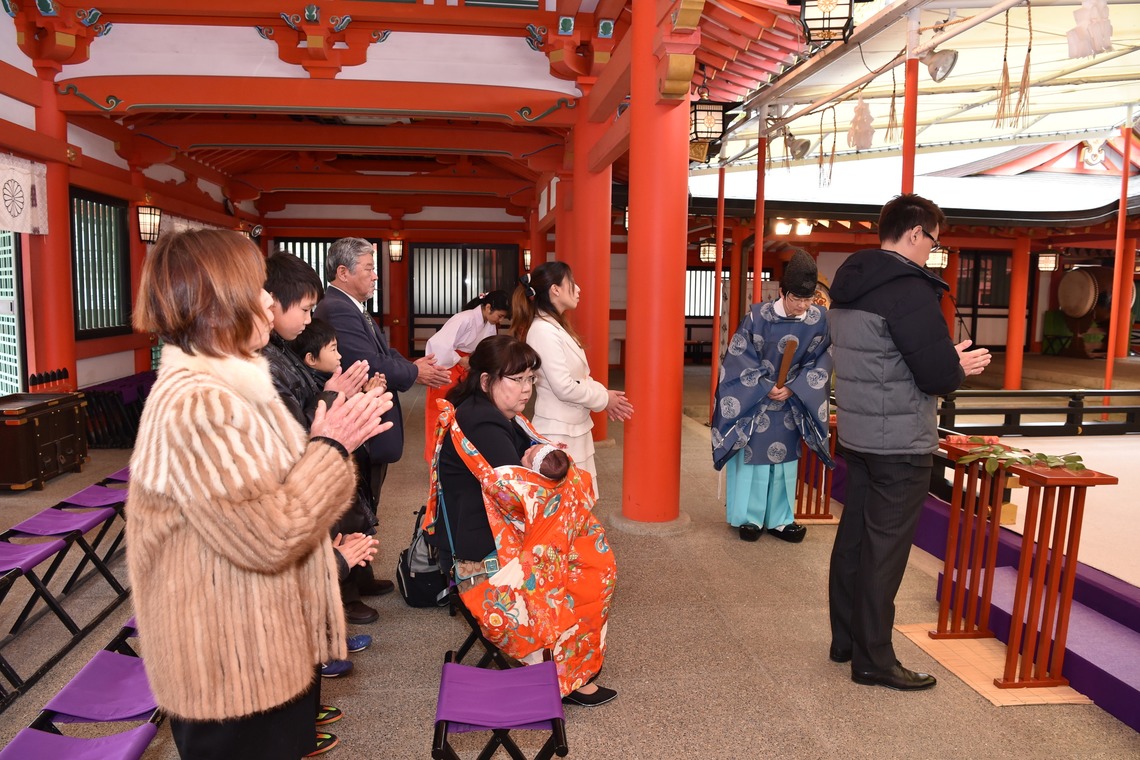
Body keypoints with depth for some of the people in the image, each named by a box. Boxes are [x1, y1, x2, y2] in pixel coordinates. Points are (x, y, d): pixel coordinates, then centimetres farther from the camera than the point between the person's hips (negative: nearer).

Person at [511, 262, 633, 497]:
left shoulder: (557, 327, 11)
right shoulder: (543, 330, -19)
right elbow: (564, 387, -22)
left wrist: (603, 395, 0)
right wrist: (603, 398, -9)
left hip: (573, 428, 10)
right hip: (558, 432, -10)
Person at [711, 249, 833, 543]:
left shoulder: (820, 319, -9)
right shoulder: (757, 316, -15)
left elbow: (819, 364, -5)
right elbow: (740, 359, -10)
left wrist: (792, 388, -17)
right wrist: (766, 388, -17)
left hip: (791, 400, 3)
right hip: (753, 399, -2)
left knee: (785, 458, 8)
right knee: (752, 456, 3)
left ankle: (779, 519, 20)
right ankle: (749, 517, 16)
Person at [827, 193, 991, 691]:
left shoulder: (849, 283, 10)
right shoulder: (908, 287, -18)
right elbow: (937, 373, -21)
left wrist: (945, 359, 11)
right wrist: (961, 366, 1)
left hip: (857, 433, 9)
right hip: (901, 442, -9)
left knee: (853, 536, 15)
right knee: (885, 548, 0)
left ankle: (846, 639, 28)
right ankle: (873, 660, 12)